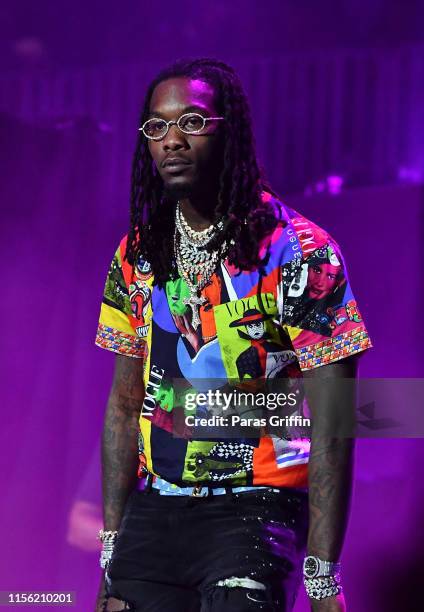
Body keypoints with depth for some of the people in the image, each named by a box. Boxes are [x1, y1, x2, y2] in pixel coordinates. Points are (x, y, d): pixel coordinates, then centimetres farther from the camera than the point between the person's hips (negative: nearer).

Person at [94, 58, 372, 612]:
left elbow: (330, 429, -11)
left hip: (255, 510, -5)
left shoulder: (298, 251, -9)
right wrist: (111, 563, 8)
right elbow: (124, 404, 12)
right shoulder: (137, 255, 7)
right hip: (153, 511, 5)